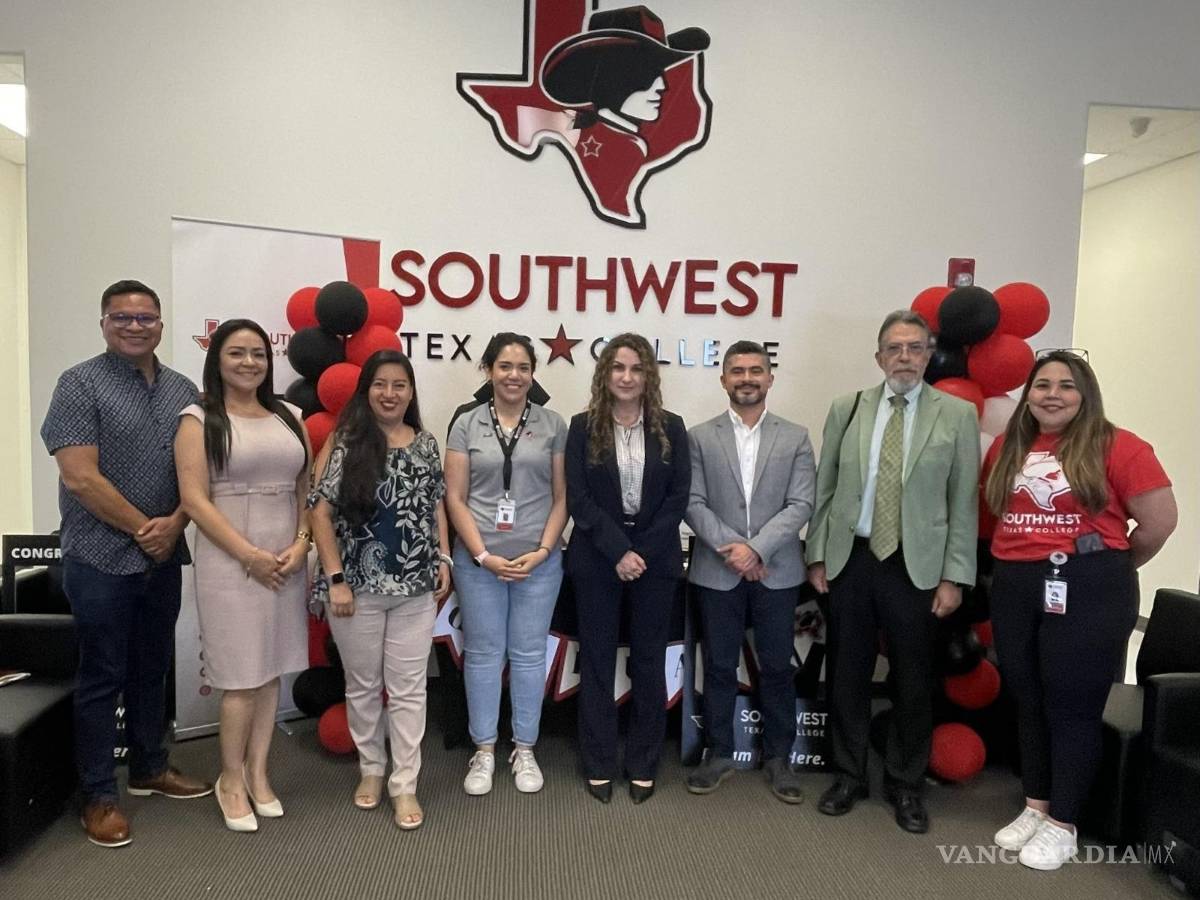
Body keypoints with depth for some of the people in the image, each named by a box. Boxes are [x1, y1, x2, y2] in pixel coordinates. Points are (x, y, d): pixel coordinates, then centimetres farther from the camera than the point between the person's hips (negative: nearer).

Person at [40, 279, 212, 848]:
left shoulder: (183, 390, 8)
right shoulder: (80, 384, -7)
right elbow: (80, 478, -15)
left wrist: (174, 524, -9)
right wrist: (143, 529, -12)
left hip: (164, 557, 5)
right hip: (101, 558, -5)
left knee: (152, 669, 17)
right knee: (103, 677, 5)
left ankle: (149, 769, 33)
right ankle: (99, 796, 19)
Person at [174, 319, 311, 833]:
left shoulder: (289, 417, 11)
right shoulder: (199, 419, -2)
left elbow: (305, 490, 11)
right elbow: (195, 500, -10)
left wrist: (301, 544, -5)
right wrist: (250, 556, -14)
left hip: (286, 563, 4)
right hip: (230, 564, -4)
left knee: (271, 672, 11)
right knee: (242, 678, 1)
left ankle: (258, 773, 26)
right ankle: (231, 781, 21)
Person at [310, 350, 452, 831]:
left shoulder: (426, 444, 6)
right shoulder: (344, 442, -5)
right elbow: (321, 512, -7)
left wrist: (443, 559, 5)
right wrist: (335, 578, -11)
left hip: (415, 587, 2)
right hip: (358, 586, -2)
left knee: (409, 687, 5)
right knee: (363, 684, 13)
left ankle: (404, 784, 16)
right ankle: (371, 769, 32)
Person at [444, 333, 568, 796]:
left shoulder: (553, 425, 3)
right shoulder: (466, 424, 2)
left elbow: (561, 497, 3)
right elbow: (455, 498, 0)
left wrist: (542, 551, -8)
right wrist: (484, 555, -9)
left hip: (538, 561, 0)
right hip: (478, 560, 0)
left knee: (529, 654, 9)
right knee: (483, 653, 9)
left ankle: (524, 750, 24)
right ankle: (484, 750, 24)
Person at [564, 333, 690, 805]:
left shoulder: (670, 428, 2)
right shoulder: (584, 427, -1)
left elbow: (678, 497, -2)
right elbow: (578, 499, -6)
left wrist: (642, 552, -11)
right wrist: (619, 551, -15)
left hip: (655, 558, 1)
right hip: (597, 558, 0)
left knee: (649, 661, 9)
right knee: (596, 660, 7)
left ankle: (643, 765, 23)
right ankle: (599, 765, 21)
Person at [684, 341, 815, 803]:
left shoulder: (795, 437, 3)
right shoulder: (700, 436, 3)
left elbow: (801, 505, -5)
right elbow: (693, 503, -3)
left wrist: (756, 548, -16)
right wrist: (731, 549, -15)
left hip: (777, 571, 0)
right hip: (717, 570, 0)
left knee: (776, 666, 9)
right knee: (719, 666, 9)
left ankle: (778, 757, 25)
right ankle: (719, 753, 24)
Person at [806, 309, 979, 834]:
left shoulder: (957, 414, -1)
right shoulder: (847, 409, 4)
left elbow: (963, 501, -2)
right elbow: (824, 489, 6)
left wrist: (954, 577, -5)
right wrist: (817, 555, 2)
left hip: (917, 567, -1)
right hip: (850, 560, 2)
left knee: (913, 683, 10)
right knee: (847, 675, 12)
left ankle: (905, 785, 30)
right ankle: (849, 776, 30)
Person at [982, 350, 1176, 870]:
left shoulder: (1116, 446, -8)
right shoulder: (1007, 447, 7)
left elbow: (1160, 520, -6)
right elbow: (995, 507, 19)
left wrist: (1109, 569, 5)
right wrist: (1020, 555, 9)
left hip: (1087, 590, -5)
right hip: (1013, 586, 5)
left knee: (1072, 707, 4)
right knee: (1029, 702, 14)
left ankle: (1062, 825, 19)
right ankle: (1035, 808, 30)